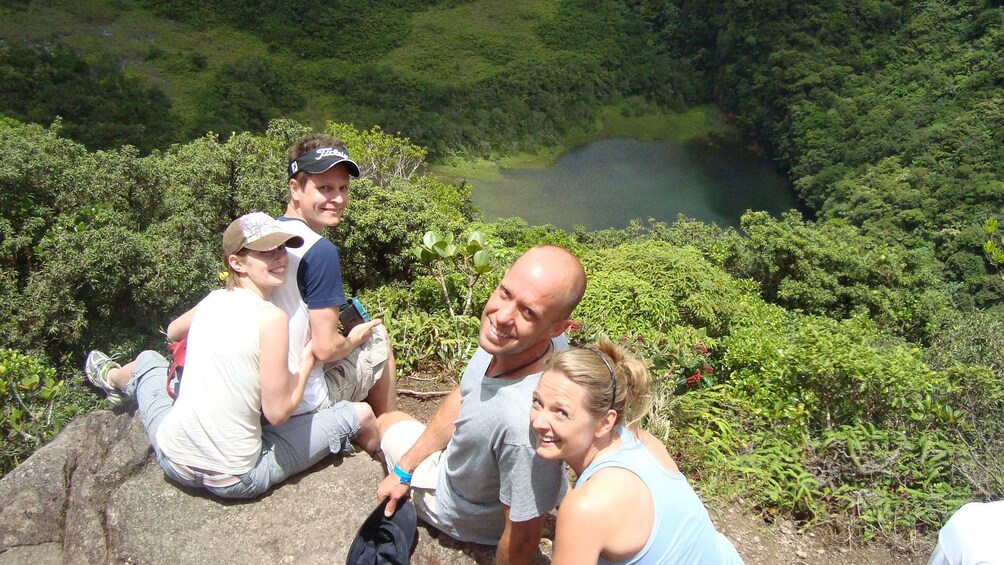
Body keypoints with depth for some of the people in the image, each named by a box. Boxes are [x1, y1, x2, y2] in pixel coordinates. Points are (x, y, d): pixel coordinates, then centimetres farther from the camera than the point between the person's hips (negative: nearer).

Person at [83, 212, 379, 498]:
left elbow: (173, 332, 24)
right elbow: (277, 412, -18)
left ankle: (113, 379, 67)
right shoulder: (271, 318, -20)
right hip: (236, 479, -5)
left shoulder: (213, 300, -1)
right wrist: (307, 359, -3)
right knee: (360, 414, 3)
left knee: (148, 359, 33)